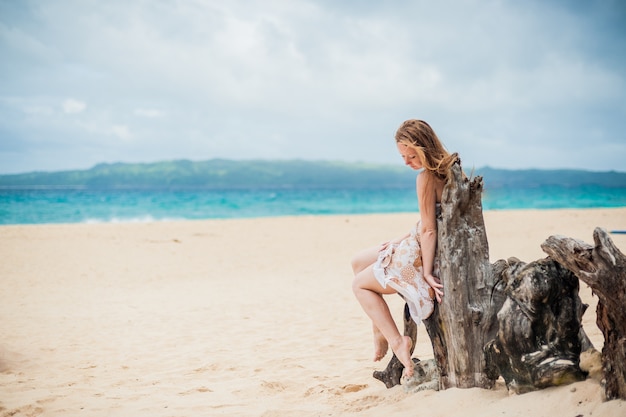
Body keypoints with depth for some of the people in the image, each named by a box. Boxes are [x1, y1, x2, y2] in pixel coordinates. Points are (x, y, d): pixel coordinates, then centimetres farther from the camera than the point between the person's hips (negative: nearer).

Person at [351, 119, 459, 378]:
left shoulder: (426, 177, -22)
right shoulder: (447, 169, 5)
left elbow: (428, 230, -22)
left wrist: (427, 272, -19)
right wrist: (400, 241, 13)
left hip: (420, 256, -10)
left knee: (360, 284, 10)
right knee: (359, 263, 22)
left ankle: (397, 341, 0)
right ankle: (379, 327, 22)